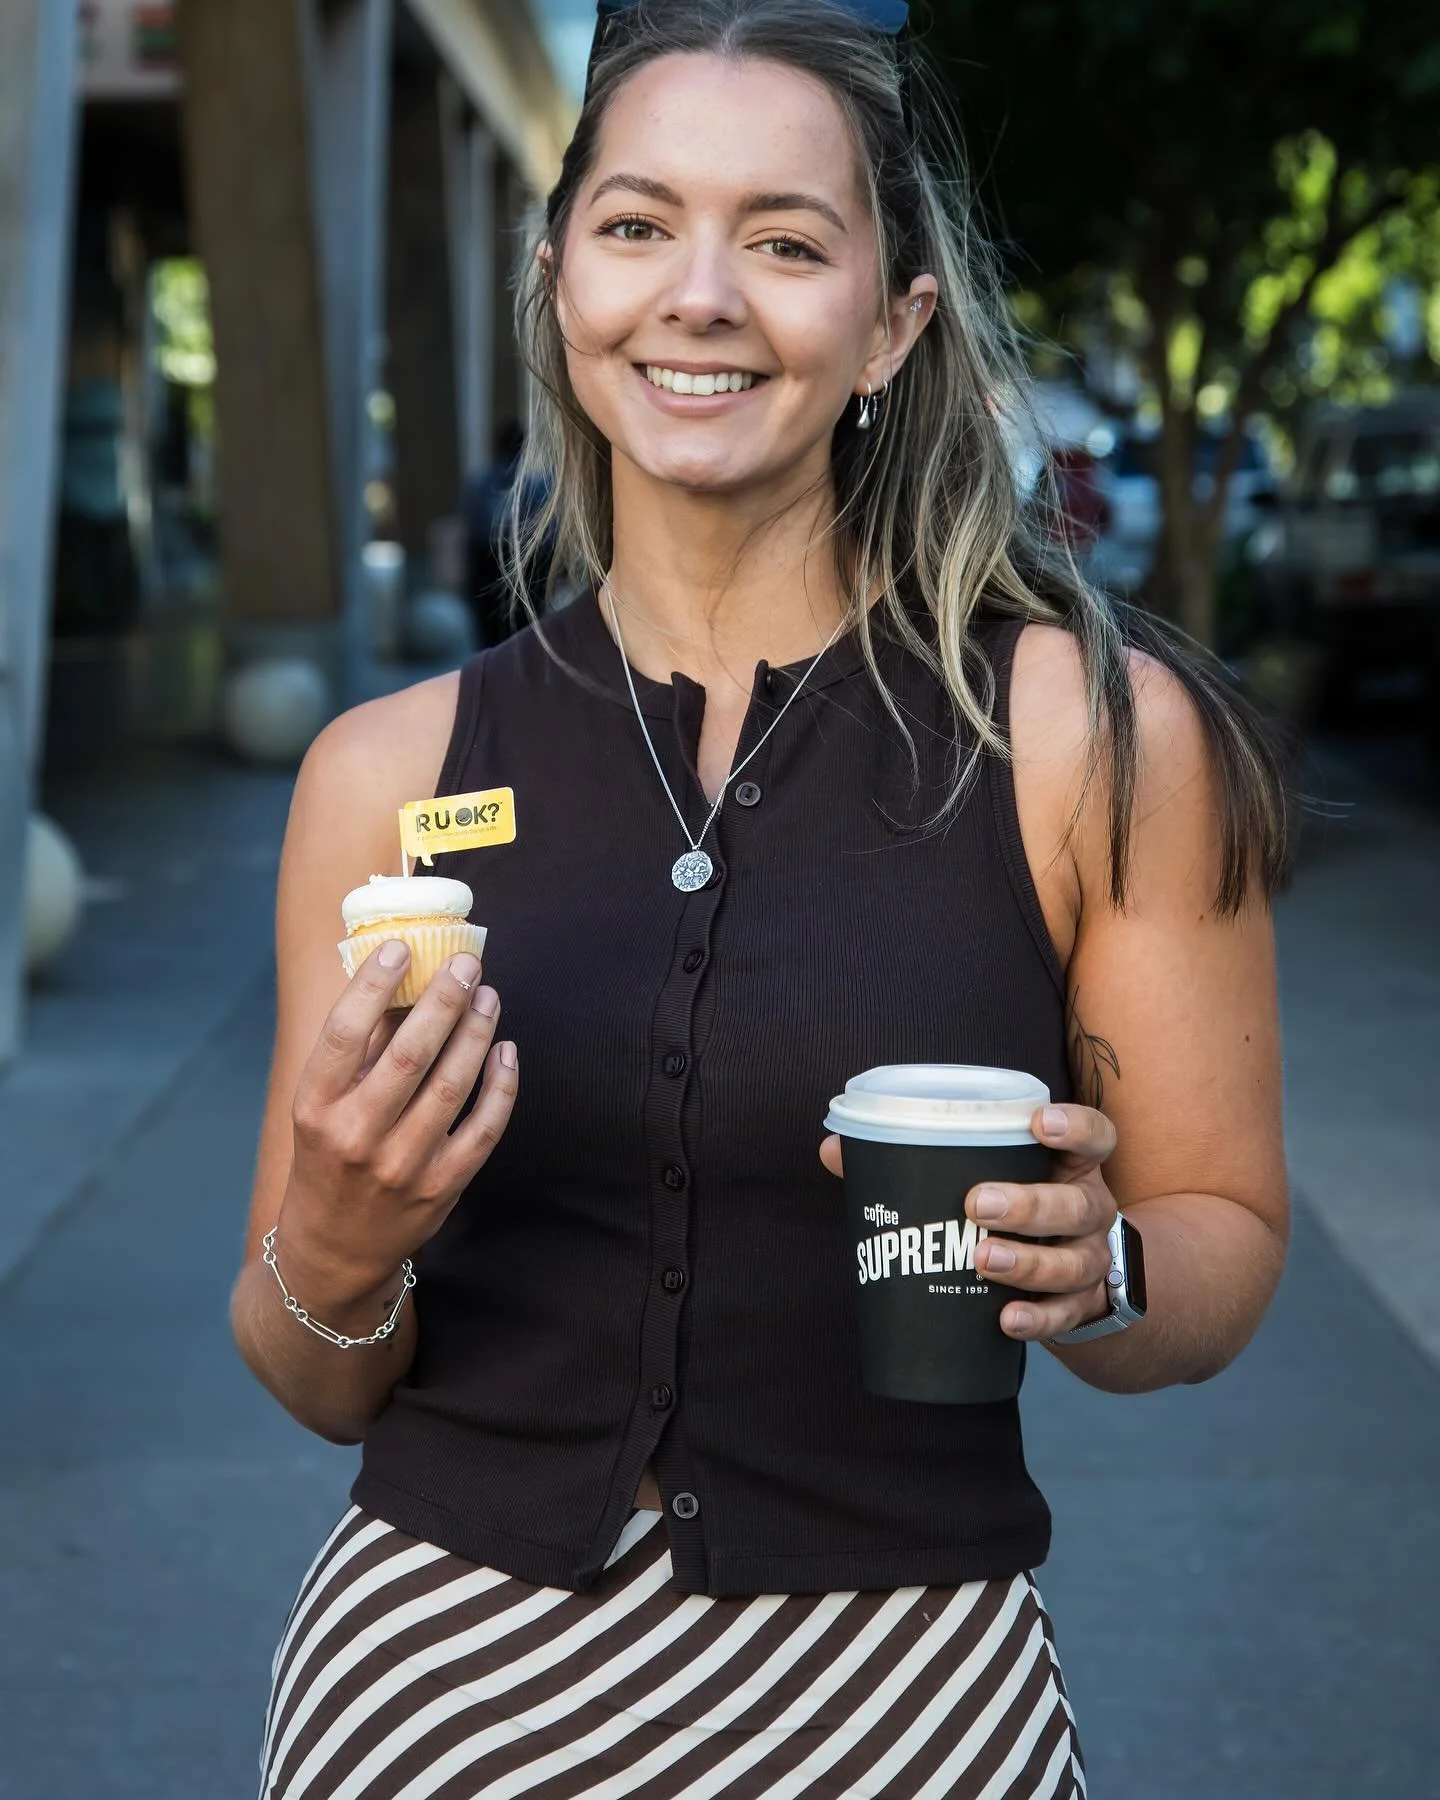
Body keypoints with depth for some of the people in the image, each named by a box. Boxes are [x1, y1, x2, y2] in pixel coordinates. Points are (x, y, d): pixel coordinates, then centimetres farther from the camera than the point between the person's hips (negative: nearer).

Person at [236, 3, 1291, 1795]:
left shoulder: (1103, 736, -9)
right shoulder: (388, 771, -3)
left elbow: (1224, 1238, 1)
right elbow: (323, 1387, 5)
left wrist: (1088, 1269, -20)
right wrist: (332, 1255, -16)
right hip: (446, 1652, 2)